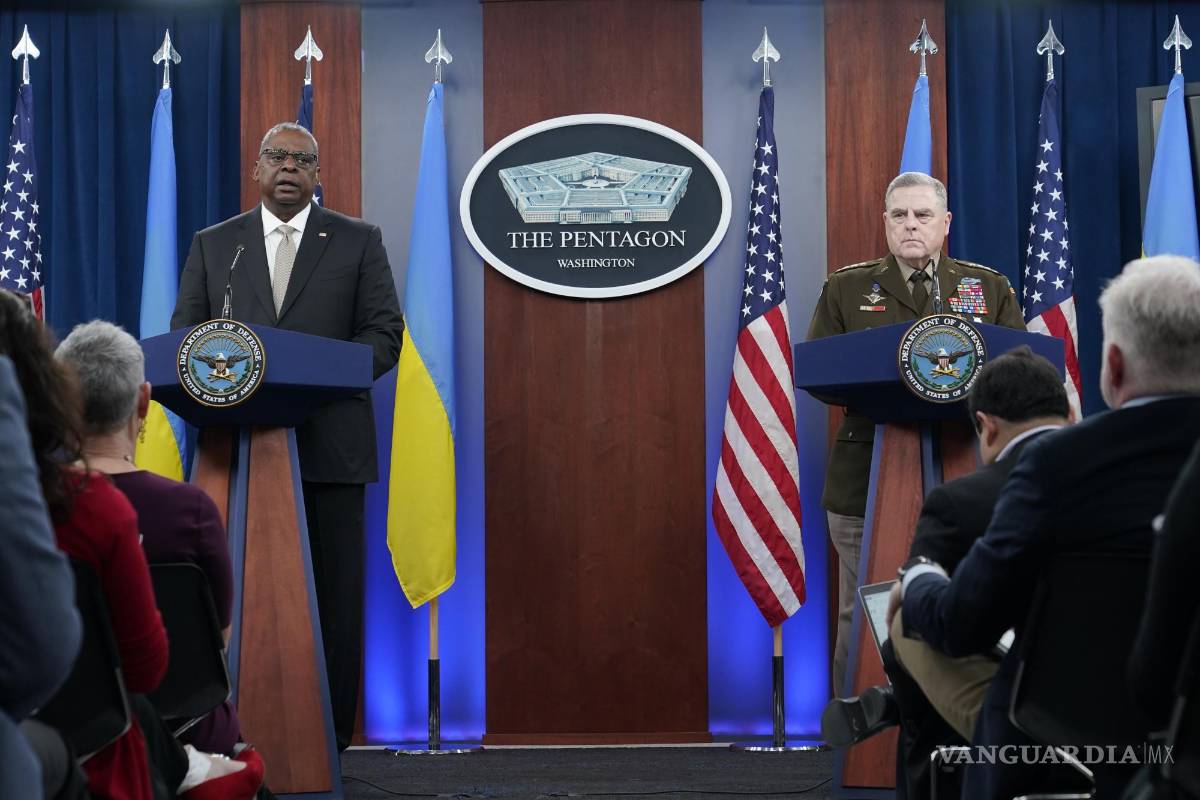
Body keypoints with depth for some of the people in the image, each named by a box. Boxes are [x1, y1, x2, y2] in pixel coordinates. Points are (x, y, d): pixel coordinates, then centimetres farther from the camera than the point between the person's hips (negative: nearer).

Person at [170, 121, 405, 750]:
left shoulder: (357, 242, 8)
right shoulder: (213, 245, 13)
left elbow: (385, 333, 2)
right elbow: (184, 336, 11)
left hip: (329, 444, -1)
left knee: (334, 596, 0)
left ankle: (329, 738, 6)